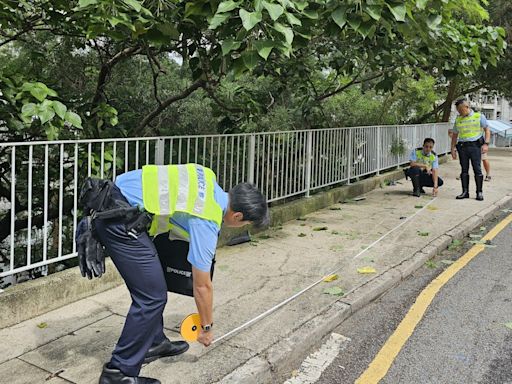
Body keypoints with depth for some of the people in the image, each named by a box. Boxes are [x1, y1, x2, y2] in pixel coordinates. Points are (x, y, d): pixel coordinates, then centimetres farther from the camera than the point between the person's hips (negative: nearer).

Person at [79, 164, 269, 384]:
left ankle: (153, 343, 34)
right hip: (118, 218, -10)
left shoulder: (208, 178, 9)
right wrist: (206, 327, 13)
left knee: (151, 286, 19)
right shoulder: (206, 225, -11)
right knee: (152, 296, -5)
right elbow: (202, 286, -2)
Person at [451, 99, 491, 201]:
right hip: (462, 147, 3)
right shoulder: (458, 119, 13)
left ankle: (479, 192, 4)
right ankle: (465, 192, 9)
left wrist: (486, 144, -9)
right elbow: (455, 135, 17)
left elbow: (487, 130, 3)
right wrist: (452, 149, 10)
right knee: (464, 170, 3)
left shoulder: (479, 116, 4)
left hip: (475, 146, -3)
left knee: (477, 169, -3)